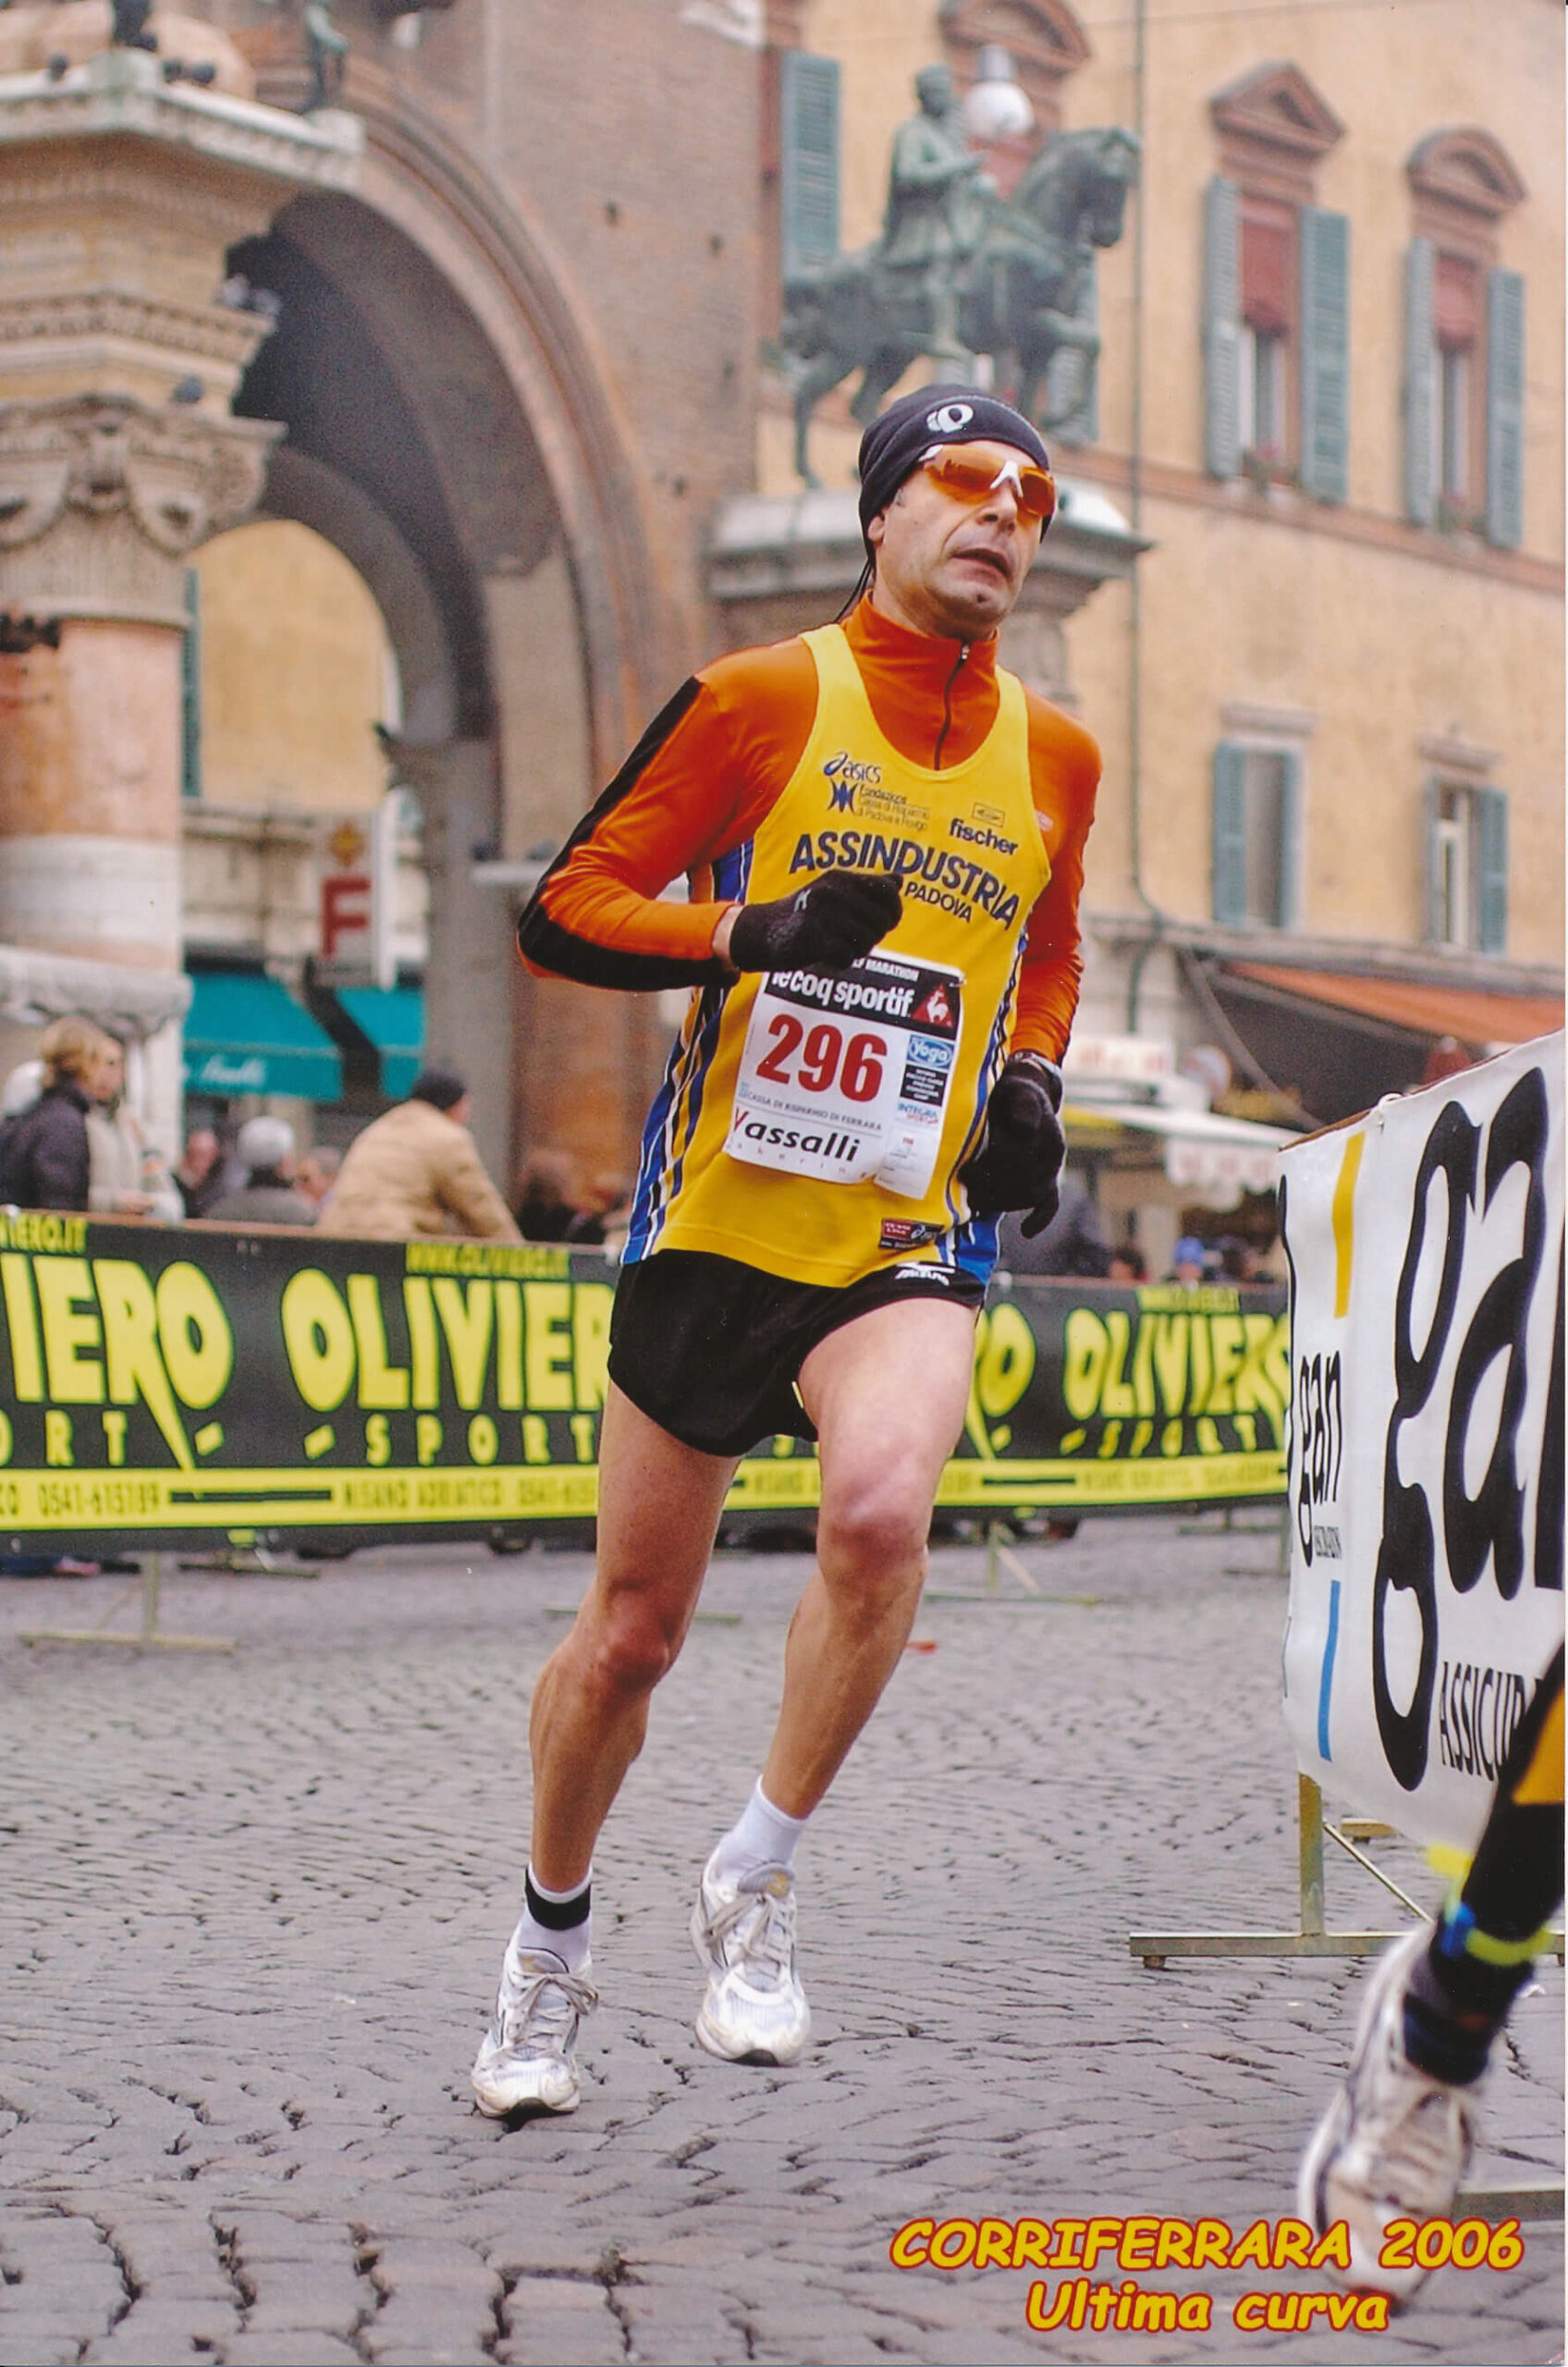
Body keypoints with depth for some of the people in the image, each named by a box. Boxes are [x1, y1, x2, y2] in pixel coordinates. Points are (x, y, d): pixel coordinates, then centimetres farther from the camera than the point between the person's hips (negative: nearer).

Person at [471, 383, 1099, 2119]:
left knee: (879, 1514, -30)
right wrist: (760, 933, -19)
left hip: (909, 1243, 2)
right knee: (632, 1633, 7)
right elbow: (565, 912, -4)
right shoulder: (766, 699, -3)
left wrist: (1029, 1081, 7)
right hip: (717, 1222, -1)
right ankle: (551, 1942, 33)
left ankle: (757, 1879, -10)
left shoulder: (1053, 759, 9)